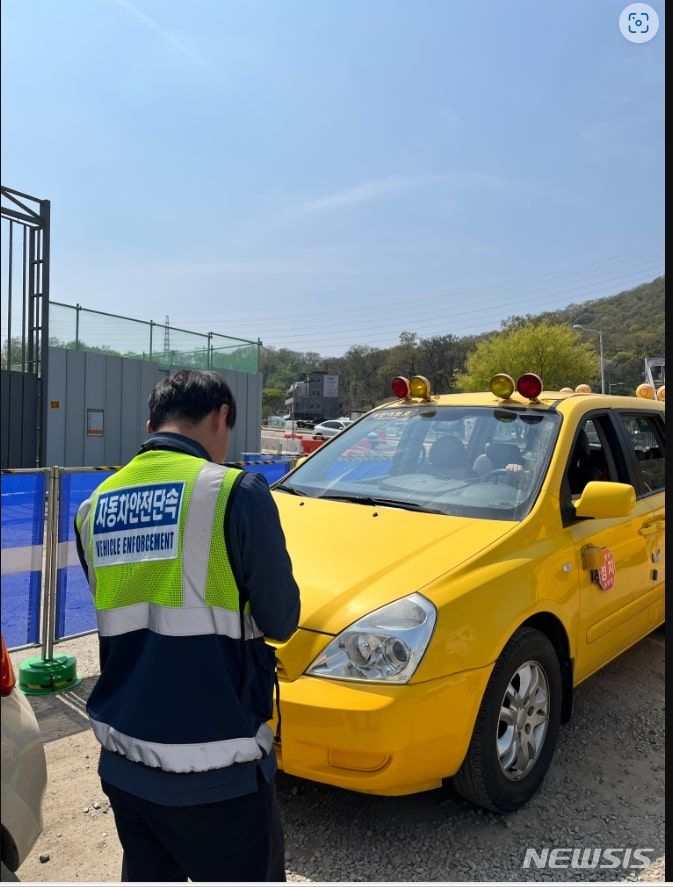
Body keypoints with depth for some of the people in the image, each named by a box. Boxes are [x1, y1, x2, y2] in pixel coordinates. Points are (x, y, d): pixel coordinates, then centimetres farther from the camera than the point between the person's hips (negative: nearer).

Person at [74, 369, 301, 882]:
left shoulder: (94, 508, 3)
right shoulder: (237, 492, -15)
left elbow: (122, 619, 10)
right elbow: (281, 621, -9)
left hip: (122, 761, 6)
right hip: (214, 768, -5)